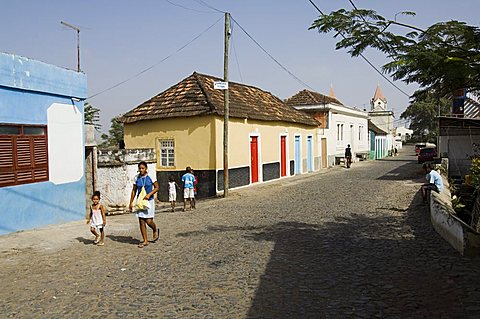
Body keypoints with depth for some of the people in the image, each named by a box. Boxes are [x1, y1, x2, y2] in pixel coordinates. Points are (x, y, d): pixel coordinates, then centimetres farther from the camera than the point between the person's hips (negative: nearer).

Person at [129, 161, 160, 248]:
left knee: (148, 221, -7)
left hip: (149, 201, -3)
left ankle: (155, 230, 26)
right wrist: (131, 202, 8)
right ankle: (145, 241, 12)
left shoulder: (150, 176, -6)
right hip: (139, 201, 3)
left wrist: (149, 194, -16)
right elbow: (134, 190, 10)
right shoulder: (136, 177, 3)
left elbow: (156, 187, -2)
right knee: (141, 221, 2)